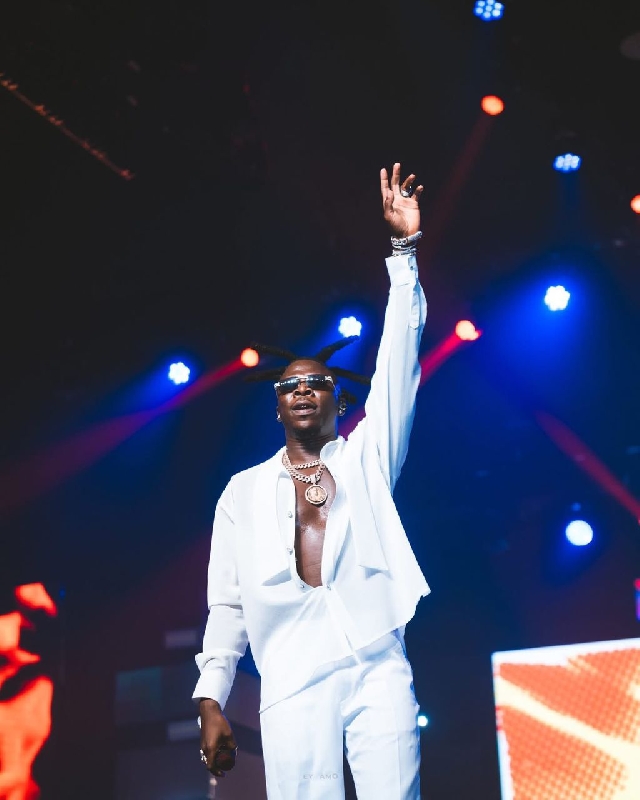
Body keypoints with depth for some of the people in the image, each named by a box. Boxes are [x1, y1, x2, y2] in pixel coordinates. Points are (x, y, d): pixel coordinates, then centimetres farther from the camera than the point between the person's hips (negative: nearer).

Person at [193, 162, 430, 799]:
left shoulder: (365, 458, 17)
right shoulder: (244, 491, 18)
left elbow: (398, 363, 8)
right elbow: (226, 602, 13)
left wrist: (405, 250, 2)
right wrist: (211, 700, 4)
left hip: (378, 669, 0)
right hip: (294, 681, 0)